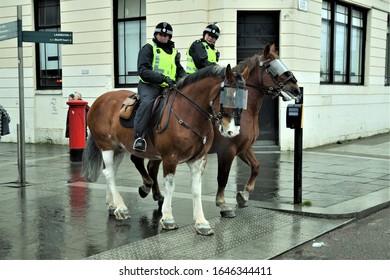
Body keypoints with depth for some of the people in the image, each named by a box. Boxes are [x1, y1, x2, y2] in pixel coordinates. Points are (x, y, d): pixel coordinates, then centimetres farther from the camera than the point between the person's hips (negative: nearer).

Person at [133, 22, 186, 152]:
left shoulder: (174, 52, 20)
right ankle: (139, 137, -40)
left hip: (168, 87, 6)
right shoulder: (148, 48, 1)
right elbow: (143, 71, -12)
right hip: (149, 85, -6)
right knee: (147, 102, -35)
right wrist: (163, 78, -25)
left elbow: (180, 70, 23)